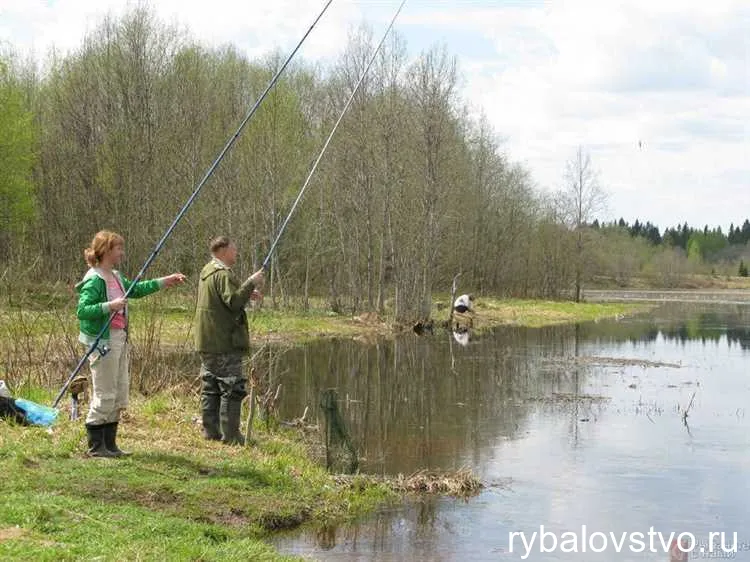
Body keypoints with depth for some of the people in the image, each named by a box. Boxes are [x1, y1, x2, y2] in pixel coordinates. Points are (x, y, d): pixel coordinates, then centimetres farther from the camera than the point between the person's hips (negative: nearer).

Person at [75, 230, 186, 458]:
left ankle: (110, 444, 20)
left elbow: (135, 289, 30)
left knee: (120, 395, 12)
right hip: (103, 342, -10)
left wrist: (164, 282, 28)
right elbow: (82, 310, -21)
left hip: (120, 339, 10)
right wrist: (109, 306, -31)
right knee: (104, 396, -5)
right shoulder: (94, 279, -14)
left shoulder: (115, 277, 14)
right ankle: (95, 446, 4)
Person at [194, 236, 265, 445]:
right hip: (224, 342, -10)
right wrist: (251, 283, -17)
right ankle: (230, 434, -4)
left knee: (210, 387, 13)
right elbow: (233, 302, -24)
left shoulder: (207, 271, 16)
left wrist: (247, 293, 13)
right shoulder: (223, 274, -16)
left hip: (207, 342, 10)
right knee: (232, 387, -5)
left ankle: (210, 430, 17)